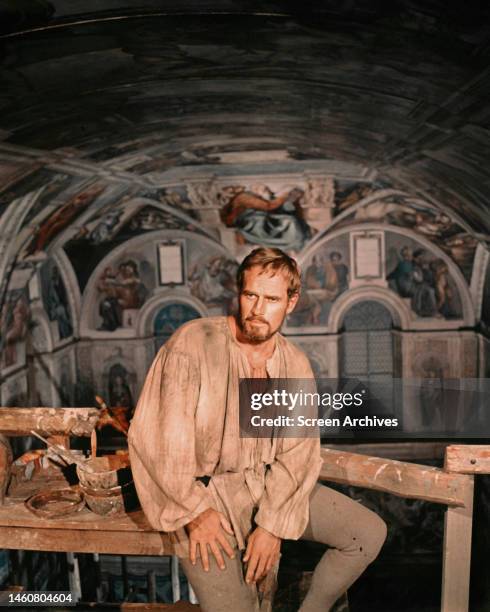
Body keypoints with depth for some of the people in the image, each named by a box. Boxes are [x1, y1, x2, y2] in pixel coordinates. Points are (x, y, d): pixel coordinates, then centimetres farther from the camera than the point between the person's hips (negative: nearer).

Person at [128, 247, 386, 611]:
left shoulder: (296, 365, -1)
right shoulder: (193, 344, -16)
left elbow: (297, 454, -5)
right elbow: (157, 437, -19)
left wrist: (273, 525, -16)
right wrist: (196, 510, -21)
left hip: (268, 485, 5)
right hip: (201, 492, -5)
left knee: (370, 533, 1)